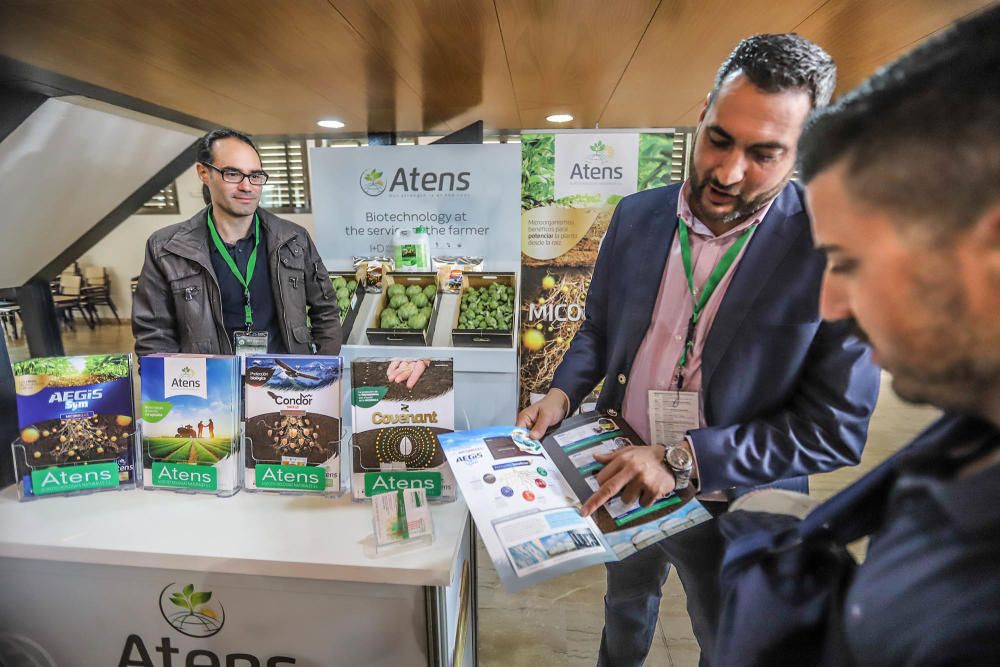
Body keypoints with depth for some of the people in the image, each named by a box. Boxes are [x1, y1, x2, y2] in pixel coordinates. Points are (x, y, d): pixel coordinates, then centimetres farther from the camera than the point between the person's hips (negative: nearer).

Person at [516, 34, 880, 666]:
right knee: (625, 607, 33)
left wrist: (685, 456, -28)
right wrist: (563, 393, -14)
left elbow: (835, 429, -20)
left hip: (734, 508, -3)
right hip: (618, 478, 4)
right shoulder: (636, 215, -8)